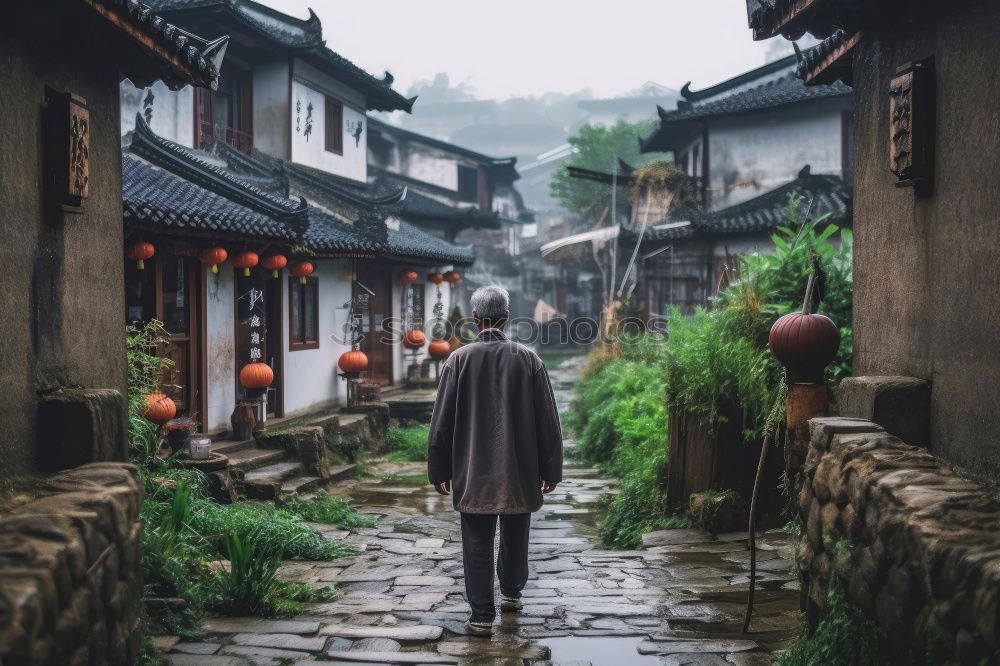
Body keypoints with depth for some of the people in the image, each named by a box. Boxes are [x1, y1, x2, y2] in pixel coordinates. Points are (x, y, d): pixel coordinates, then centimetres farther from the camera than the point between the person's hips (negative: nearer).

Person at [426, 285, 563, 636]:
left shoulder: (459, 360, -7)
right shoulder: (528, 359, -4)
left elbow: (441, 421, -4)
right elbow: (548, 421, -1)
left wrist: (439, 471, 5)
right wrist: (551, 469, 7)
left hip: (473, 474, -2)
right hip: (521, 472, 2)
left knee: (477, 544, 4)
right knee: (515, 537, 20)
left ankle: (482, 616, 4)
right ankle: (511, 593, 38)